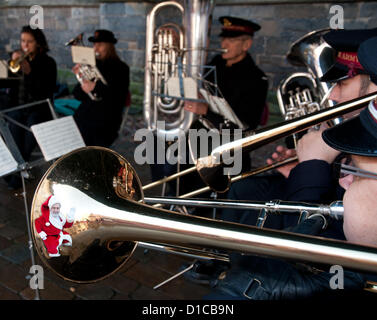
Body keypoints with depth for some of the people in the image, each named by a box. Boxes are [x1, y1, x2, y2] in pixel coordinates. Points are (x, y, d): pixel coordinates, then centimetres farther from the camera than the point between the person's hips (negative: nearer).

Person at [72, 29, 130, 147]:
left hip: (107, 116, -4)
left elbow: (118, 97, -13)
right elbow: (78, 96, 12)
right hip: (86, 112, 4)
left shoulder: (121, 68, 1)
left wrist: (96, 87, -23)